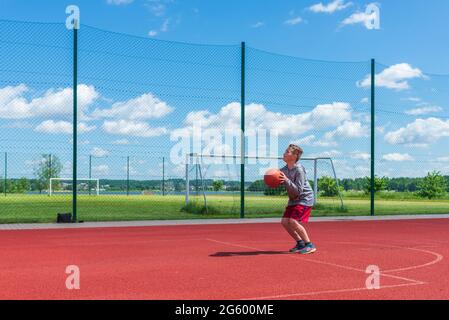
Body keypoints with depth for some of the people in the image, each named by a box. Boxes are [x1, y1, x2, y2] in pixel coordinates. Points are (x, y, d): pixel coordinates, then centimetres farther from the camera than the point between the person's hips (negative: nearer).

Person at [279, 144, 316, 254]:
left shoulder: (299, 170, -21)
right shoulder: (284, 170, 1)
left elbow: (298, 191, -25)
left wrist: (286, 180, -34)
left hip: (304, 199, -8)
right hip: (293, 200, 8)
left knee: (293, 221, -20)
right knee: (284, 222, 1)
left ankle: (310, 245, -9)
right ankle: (300, 243, 15)